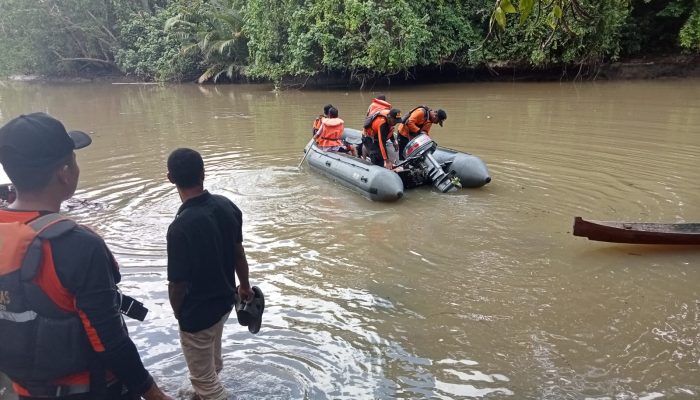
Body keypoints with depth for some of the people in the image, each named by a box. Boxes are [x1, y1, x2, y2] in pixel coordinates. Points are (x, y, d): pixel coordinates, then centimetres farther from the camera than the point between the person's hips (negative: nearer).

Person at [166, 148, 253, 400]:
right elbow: (239, 252, 2)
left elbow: (178, 284, -21)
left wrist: (177, 312, 0)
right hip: (225, 301, 8)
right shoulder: (228, 206, -11)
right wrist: (245, 286, 18)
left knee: (204, 376, 16)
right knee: (212, 359, 33)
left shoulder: (181, 227, -31)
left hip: (197, 313, -7)